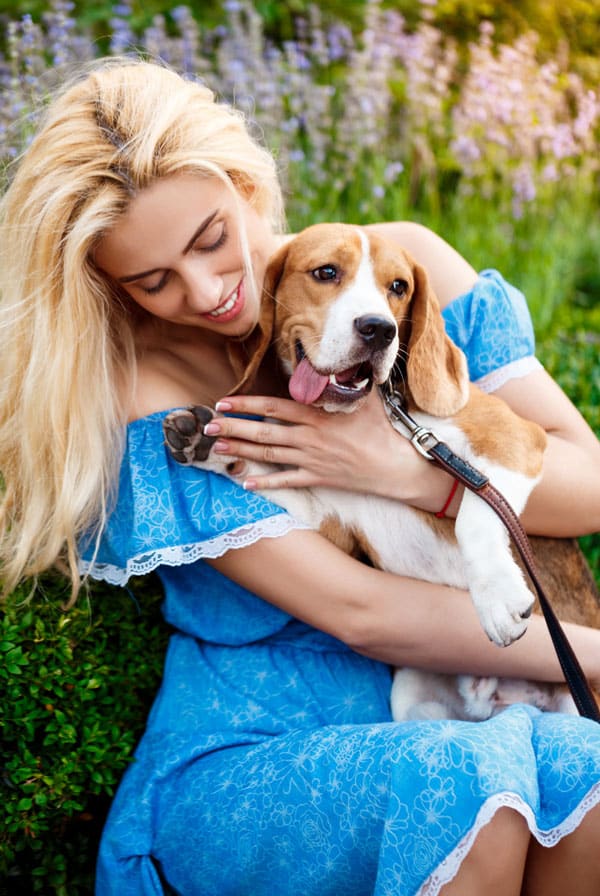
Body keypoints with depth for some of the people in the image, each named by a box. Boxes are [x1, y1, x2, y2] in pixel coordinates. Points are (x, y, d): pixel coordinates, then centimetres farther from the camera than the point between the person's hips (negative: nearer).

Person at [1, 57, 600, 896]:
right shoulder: (146, 401, -10)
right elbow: (361, 614, -16)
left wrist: (405, 471, -16)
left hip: (446, 719, 3)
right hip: (243, 766, -2)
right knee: (475, 773, -33)